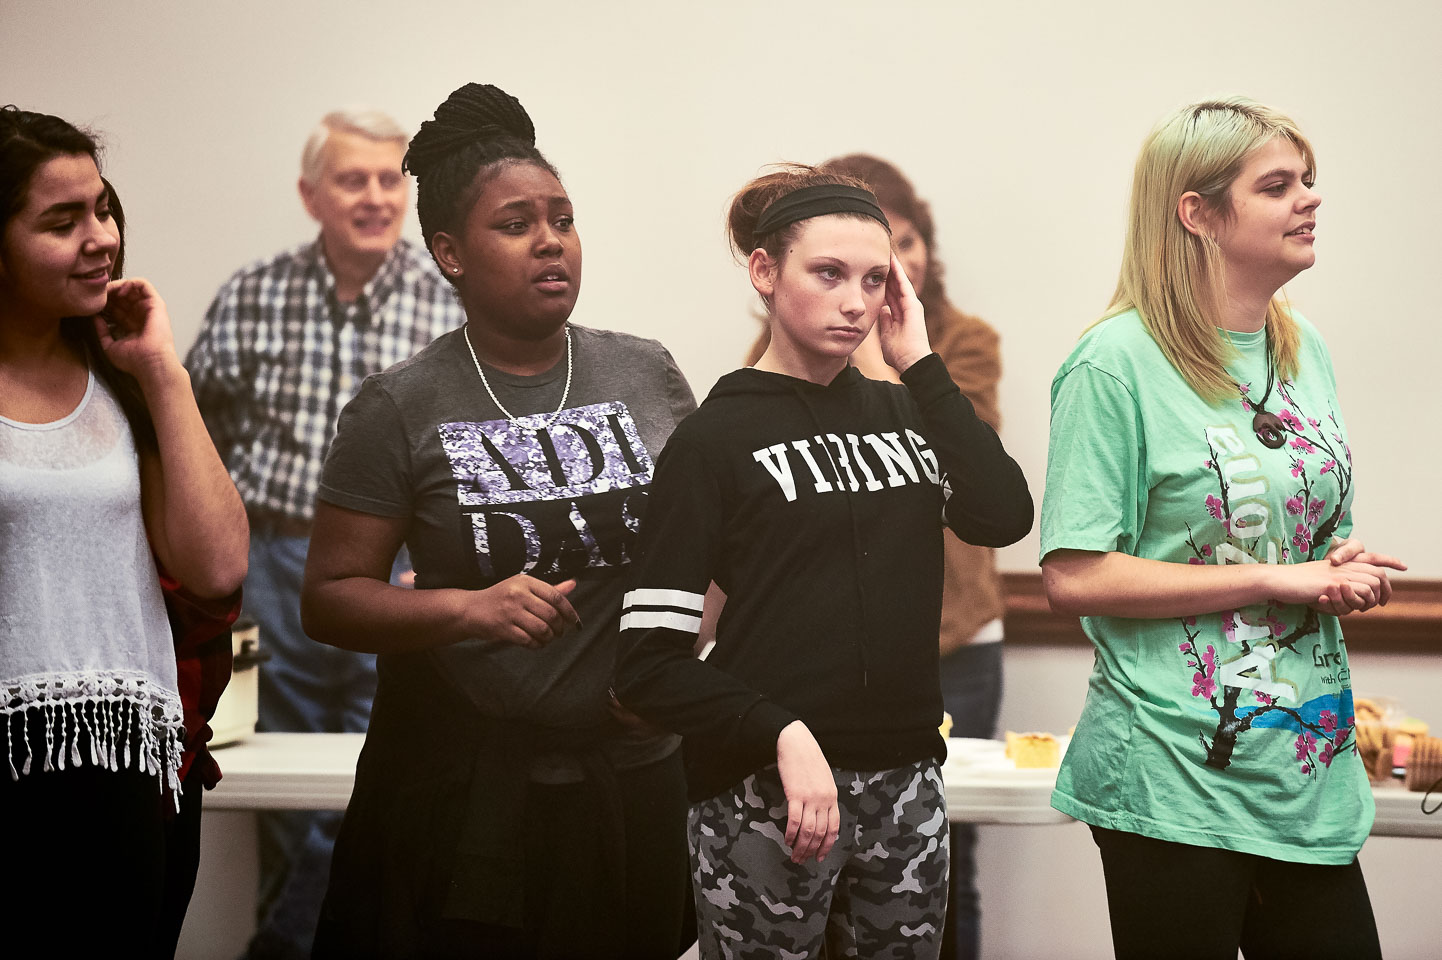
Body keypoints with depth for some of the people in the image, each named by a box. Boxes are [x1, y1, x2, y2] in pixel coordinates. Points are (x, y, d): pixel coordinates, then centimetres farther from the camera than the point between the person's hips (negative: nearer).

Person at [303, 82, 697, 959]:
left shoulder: (649, 374, 4)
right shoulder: (401, 410, -6)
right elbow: (331, 597, -7)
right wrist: (469, 609, -22)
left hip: (633, 774, 3)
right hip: (464, 795, -3)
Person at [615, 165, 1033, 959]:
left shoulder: (901, 411, 10)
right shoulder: (717, 438, -4)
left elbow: (1003, 517, -8)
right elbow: (648, 665, -9)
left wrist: (918, 364, -4)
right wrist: (782, 735, -21)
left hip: (903, 783, 5)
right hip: (763, 797, -5)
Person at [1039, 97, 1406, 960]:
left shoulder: (1306, 353, 10)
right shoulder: (1119, 363, -12)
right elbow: (1074, 578, -17)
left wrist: (1349, 576, 0)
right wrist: (1277, 581, -16)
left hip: (1313, 775, 7)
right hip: (1174, 782, -7)